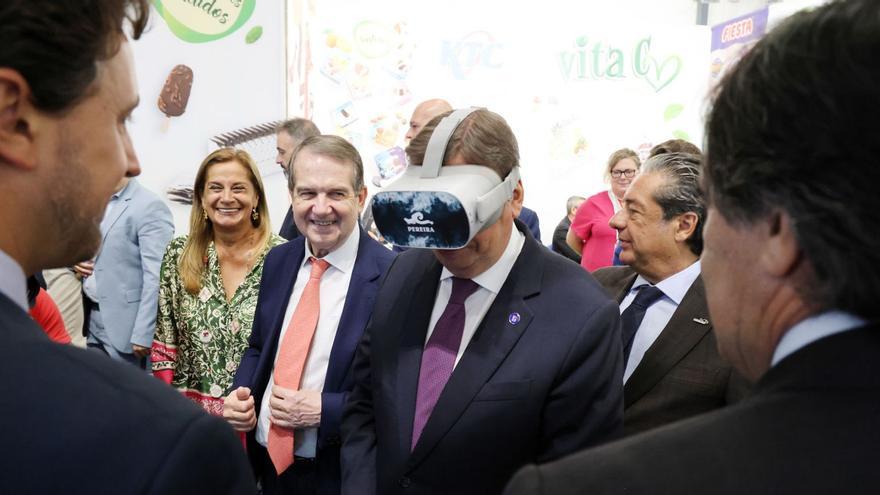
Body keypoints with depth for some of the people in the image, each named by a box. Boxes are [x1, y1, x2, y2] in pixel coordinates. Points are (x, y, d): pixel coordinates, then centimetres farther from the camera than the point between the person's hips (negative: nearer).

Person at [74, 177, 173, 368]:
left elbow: (156, 277, -20)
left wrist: (142, 335, -22)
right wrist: (77, 259, 3)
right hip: (93, 319, 8)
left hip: (125, 326, -8)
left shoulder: (150, 206, -15)